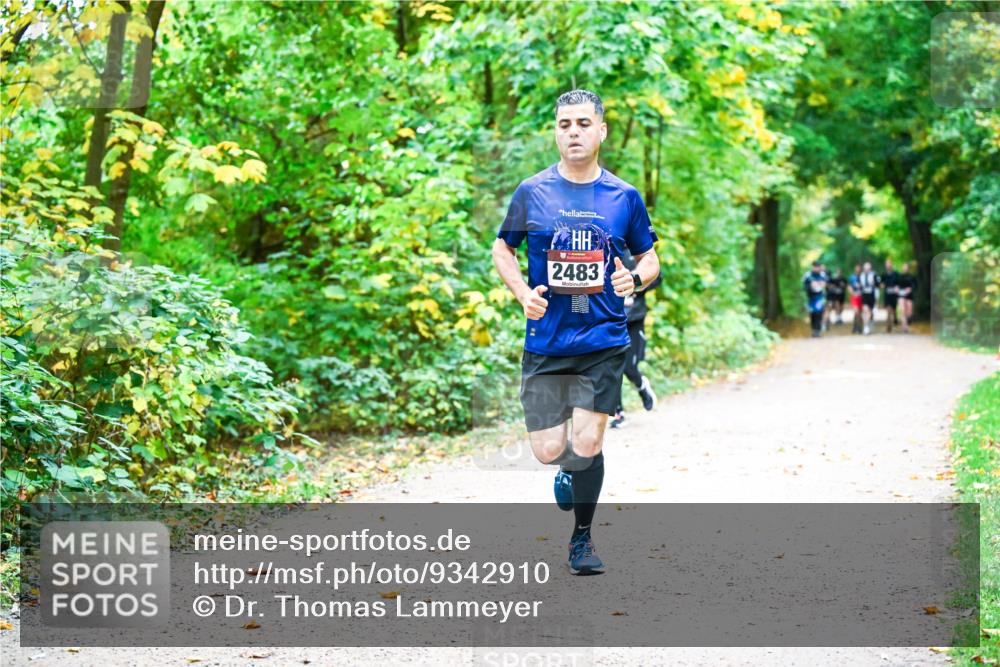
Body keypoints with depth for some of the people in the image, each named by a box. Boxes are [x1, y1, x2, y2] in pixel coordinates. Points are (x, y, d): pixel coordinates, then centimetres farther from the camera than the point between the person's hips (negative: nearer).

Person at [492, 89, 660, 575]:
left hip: (603, 340, 0)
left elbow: (650, 260, 12)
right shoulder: (531, 193, 1)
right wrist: (523, 293, -6)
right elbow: (502, 249, 12)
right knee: (548, 451, -2)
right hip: (546, 341, 0)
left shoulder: (624, 197, 3)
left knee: (587, 443, -7)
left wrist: (636, 278, -11)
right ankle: (570, 470, 37)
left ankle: (582, 539, 16)